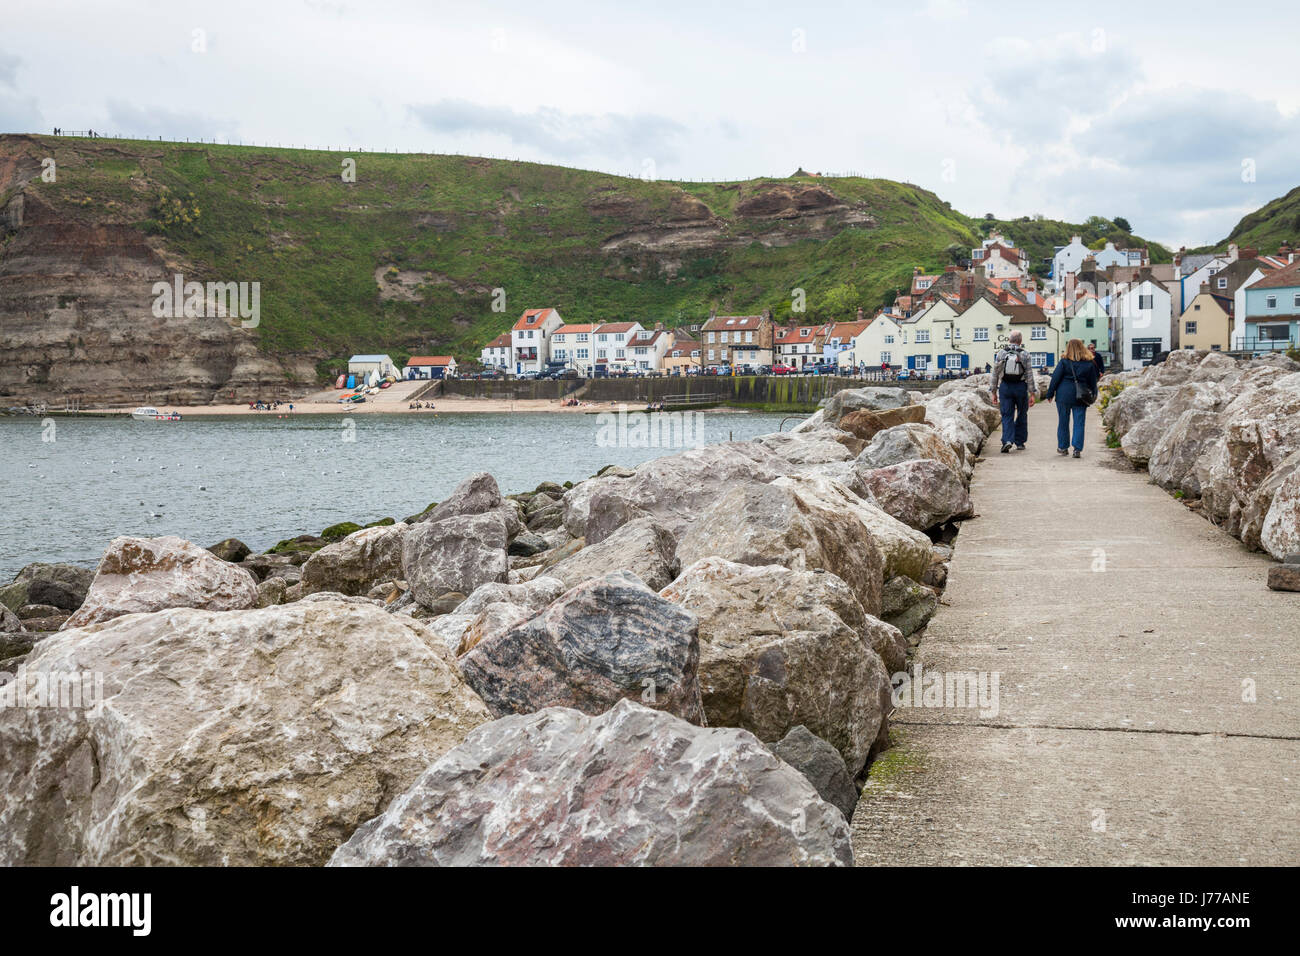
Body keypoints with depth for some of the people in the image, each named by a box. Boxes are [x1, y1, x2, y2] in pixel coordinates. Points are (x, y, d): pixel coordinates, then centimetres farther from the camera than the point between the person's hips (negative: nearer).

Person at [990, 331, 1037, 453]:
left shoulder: (1001, 353, 0)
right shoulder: (1024, 354, -3)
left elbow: (995, 374, 2)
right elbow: (1029, 375, -3)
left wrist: (994, 392, 8)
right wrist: (1032, 394, 0)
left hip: (1005, 387, 0)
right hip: (1021, 387, 0)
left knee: (1007, 416, 1)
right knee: (1021, 415, 14)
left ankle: (1007, 441, -16)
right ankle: (1019, 442, 19)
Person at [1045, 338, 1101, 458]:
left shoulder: (1064, 361, -4)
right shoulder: (1089, 363, 4)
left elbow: (1055, 378, -3)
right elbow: (1093, 382, 11)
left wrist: (1050, 394, 5)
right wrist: (1093, 395, 22)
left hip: (1064, 395, -1)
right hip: (1081, 396, 1)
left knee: (1063, 422, 10)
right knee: (1079, 423, 3)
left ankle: (1063, 447, 19)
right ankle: (1077, 449, -4)